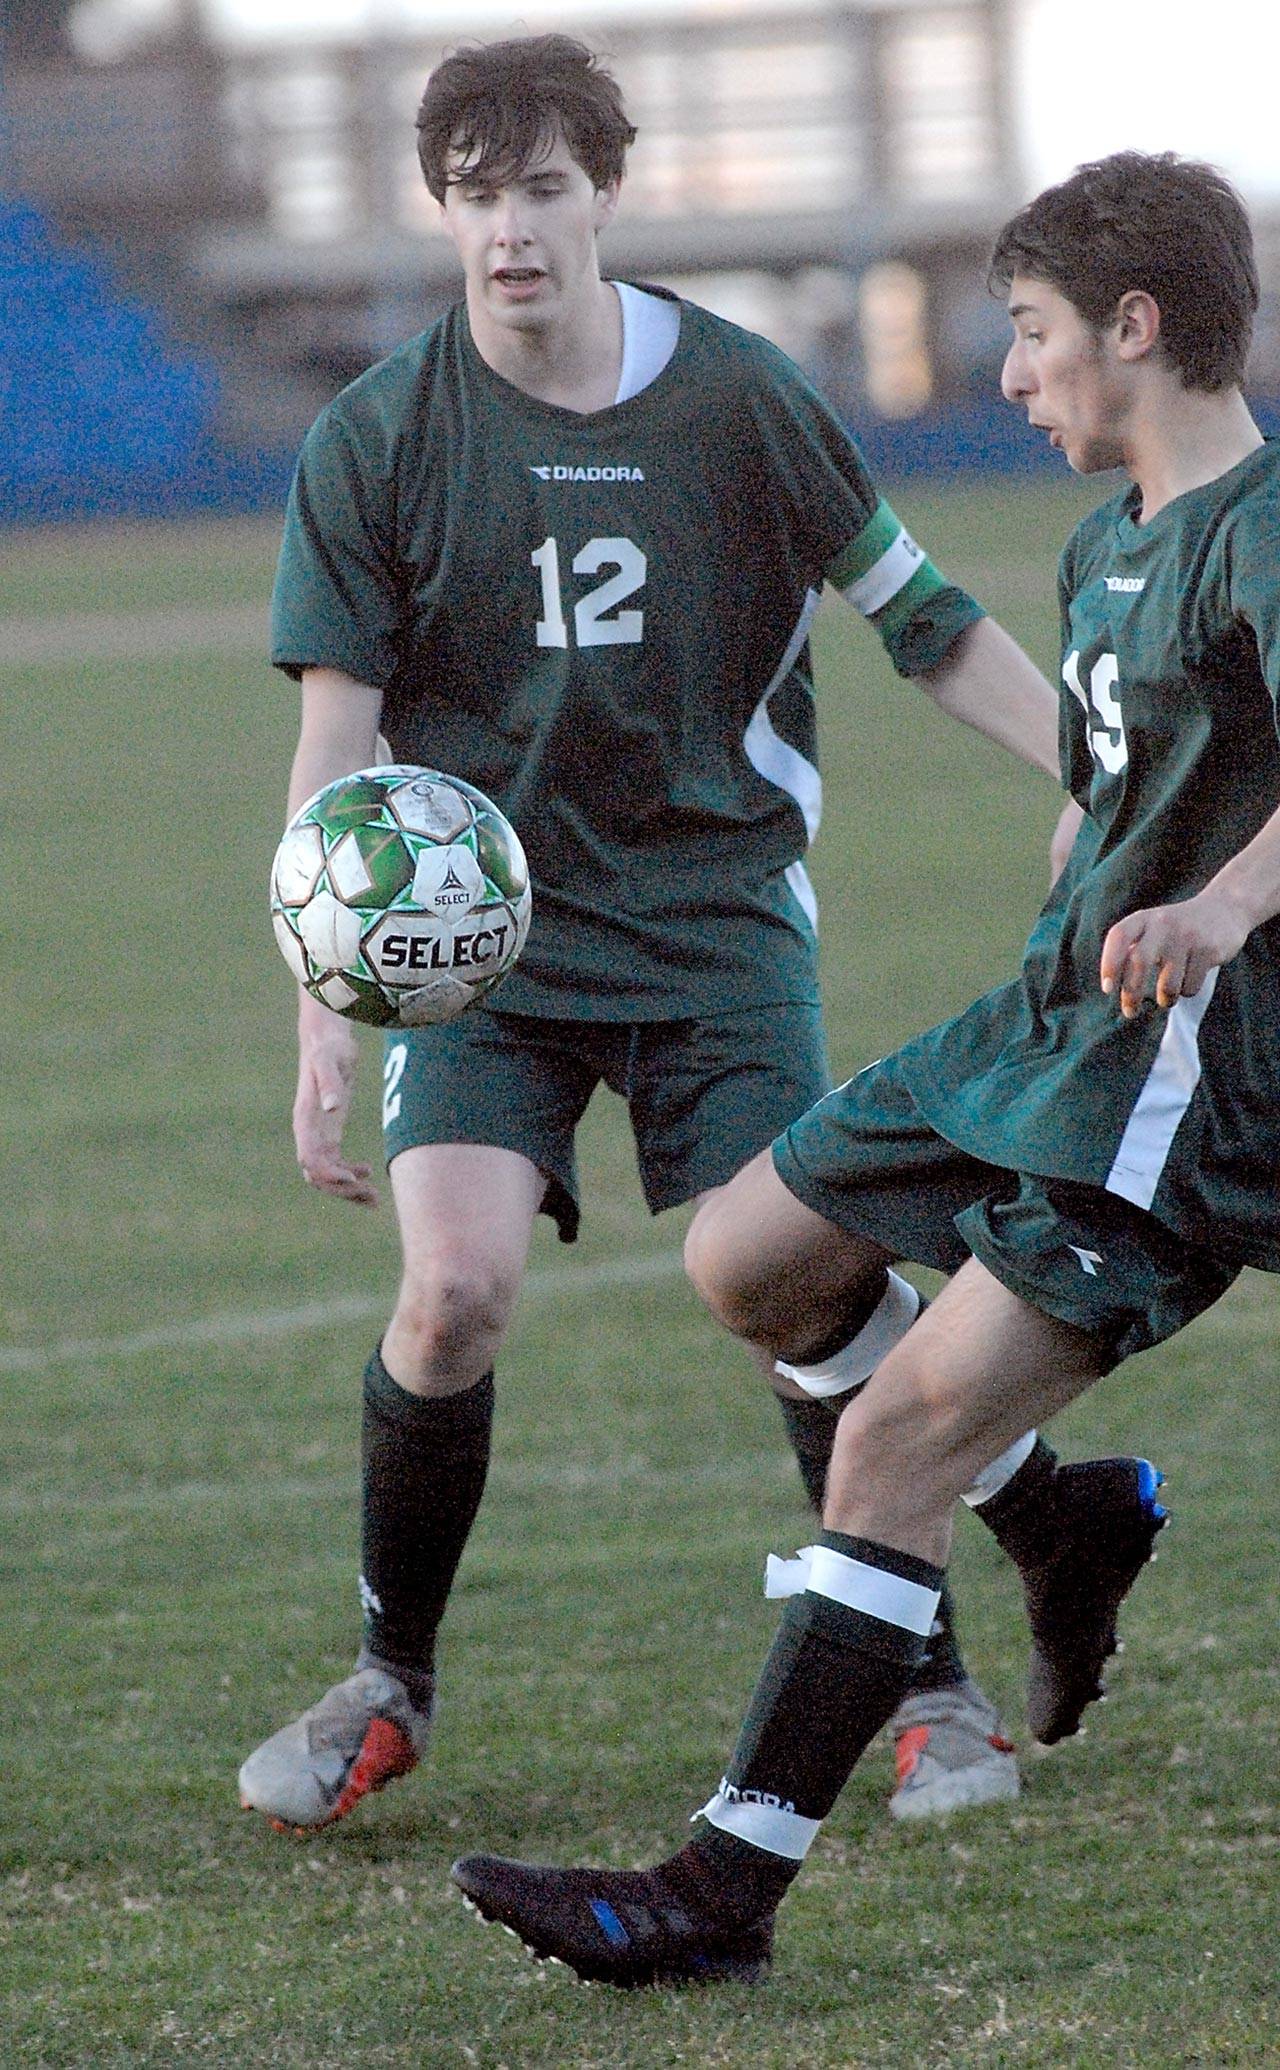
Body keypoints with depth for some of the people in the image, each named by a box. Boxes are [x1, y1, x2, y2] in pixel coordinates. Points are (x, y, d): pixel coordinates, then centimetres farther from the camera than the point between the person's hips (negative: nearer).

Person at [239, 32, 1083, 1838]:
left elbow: (922, 618, 8)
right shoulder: (381, 440, -4)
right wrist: (326, 1025, -11)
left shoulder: (736, 397, -3)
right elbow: (337, 742, -4)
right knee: (455, 1286, -18)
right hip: (486, 925, 0)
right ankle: (392, 1686, 5)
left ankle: (932, 1690, 8)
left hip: (718, 906, 1)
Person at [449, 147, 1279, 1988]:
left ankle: (727, 1891, -15)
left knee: (905, 1431, -16)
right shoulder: (1110, 538, 14)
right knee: (744, 1258, 12)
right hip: (1052, 1011, 10)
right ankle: (1062, 1518, 27)